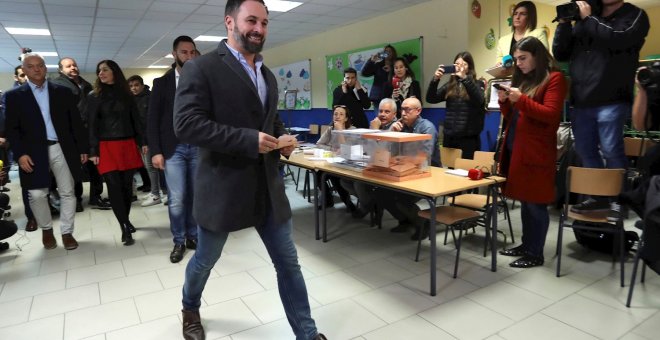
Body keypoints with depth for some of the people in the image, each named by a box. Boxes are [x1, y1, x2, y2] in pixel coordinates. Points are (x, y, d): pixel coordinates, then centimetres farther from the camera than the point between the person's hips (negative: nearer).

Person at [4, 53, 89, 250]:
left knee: (67, 193, 4)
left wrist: (83, 148, 2)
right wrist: (20, 154, -11)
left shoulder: (63, 92, 8)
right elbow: (12, 129, 1)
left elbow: (76, 122, 6)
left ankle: (67, 232, 16)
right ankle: (46, 229, 25)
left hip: (62, 149, 1)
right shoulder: (14, 95, 5)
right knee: (37, 195, 2)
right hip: (34, 152, -1)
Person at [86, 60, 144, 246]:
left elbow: (136, 120, 10)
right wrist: (93, 151, -6)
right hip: (107, 147, -2)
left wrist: (143, 142, 3)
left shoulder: (126, 95, 10)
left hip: (128, 145, 2)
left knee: (127, 185, 6)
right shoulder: (94, 97, 5)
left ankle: (126, 220, 24)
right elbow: (92, 125, 1)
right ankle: (124, 228, -1)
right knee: (114, 186, -6)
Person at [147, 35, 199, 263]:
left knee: (195, 196, 8)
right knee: (176, 200, -2)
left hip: (198, 147, 2)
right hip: (173, 148, -1)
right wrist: (155, 151, -7)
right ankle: (178, 241, 15)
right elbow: (152, 119, 2)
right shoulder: (162, 83, 5)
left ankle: (192, 236, 23)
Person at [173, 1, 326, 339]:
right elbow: (186, 124, -18)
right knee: (206, 259, 18)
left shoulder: (267, 75, 13)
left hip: (268, 185, 6)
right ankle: (190, 308, 49)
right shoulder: (201, 68, -8)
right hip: (223, 186, -5)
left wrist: (282, 139, 2)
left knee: (288, 262, 8)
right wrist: (248, 140, -23)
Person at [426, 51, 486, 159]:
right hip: (449, 137, 4)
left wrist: (464, 78, -26)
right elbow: (431, 99, 0)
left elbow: (479, 101, -20)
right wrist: (435, 79, -14)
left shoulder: (477, 84, 2)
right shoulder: (450, 85, 11)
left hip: (468, 138, -3)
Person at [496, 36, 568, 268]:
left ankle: (536, 254, 8)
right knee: (525, 200, 13)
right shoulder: (522, 79, 17)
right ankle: (526, 245, 23)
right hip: (516, 148, 7)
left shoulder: (554, 78, -4)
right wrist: (504, 101, 0)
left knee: (535, 202, -2)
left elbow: (551, 114, -15)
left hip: (536, 151, -7)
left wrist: (521, 99, -20)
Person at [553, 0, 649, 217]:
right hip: (581, 101, 5)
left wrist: (588, 18, -5)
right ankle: (599, 197, 20)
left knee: (611, 151, -5)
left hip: (612, 101, -4)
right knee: (585, 151, 8)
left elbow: (619, 39, -15)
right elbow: (560, 54, 13)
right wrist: (564, 23, 2)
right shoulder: (584, 20, 17)